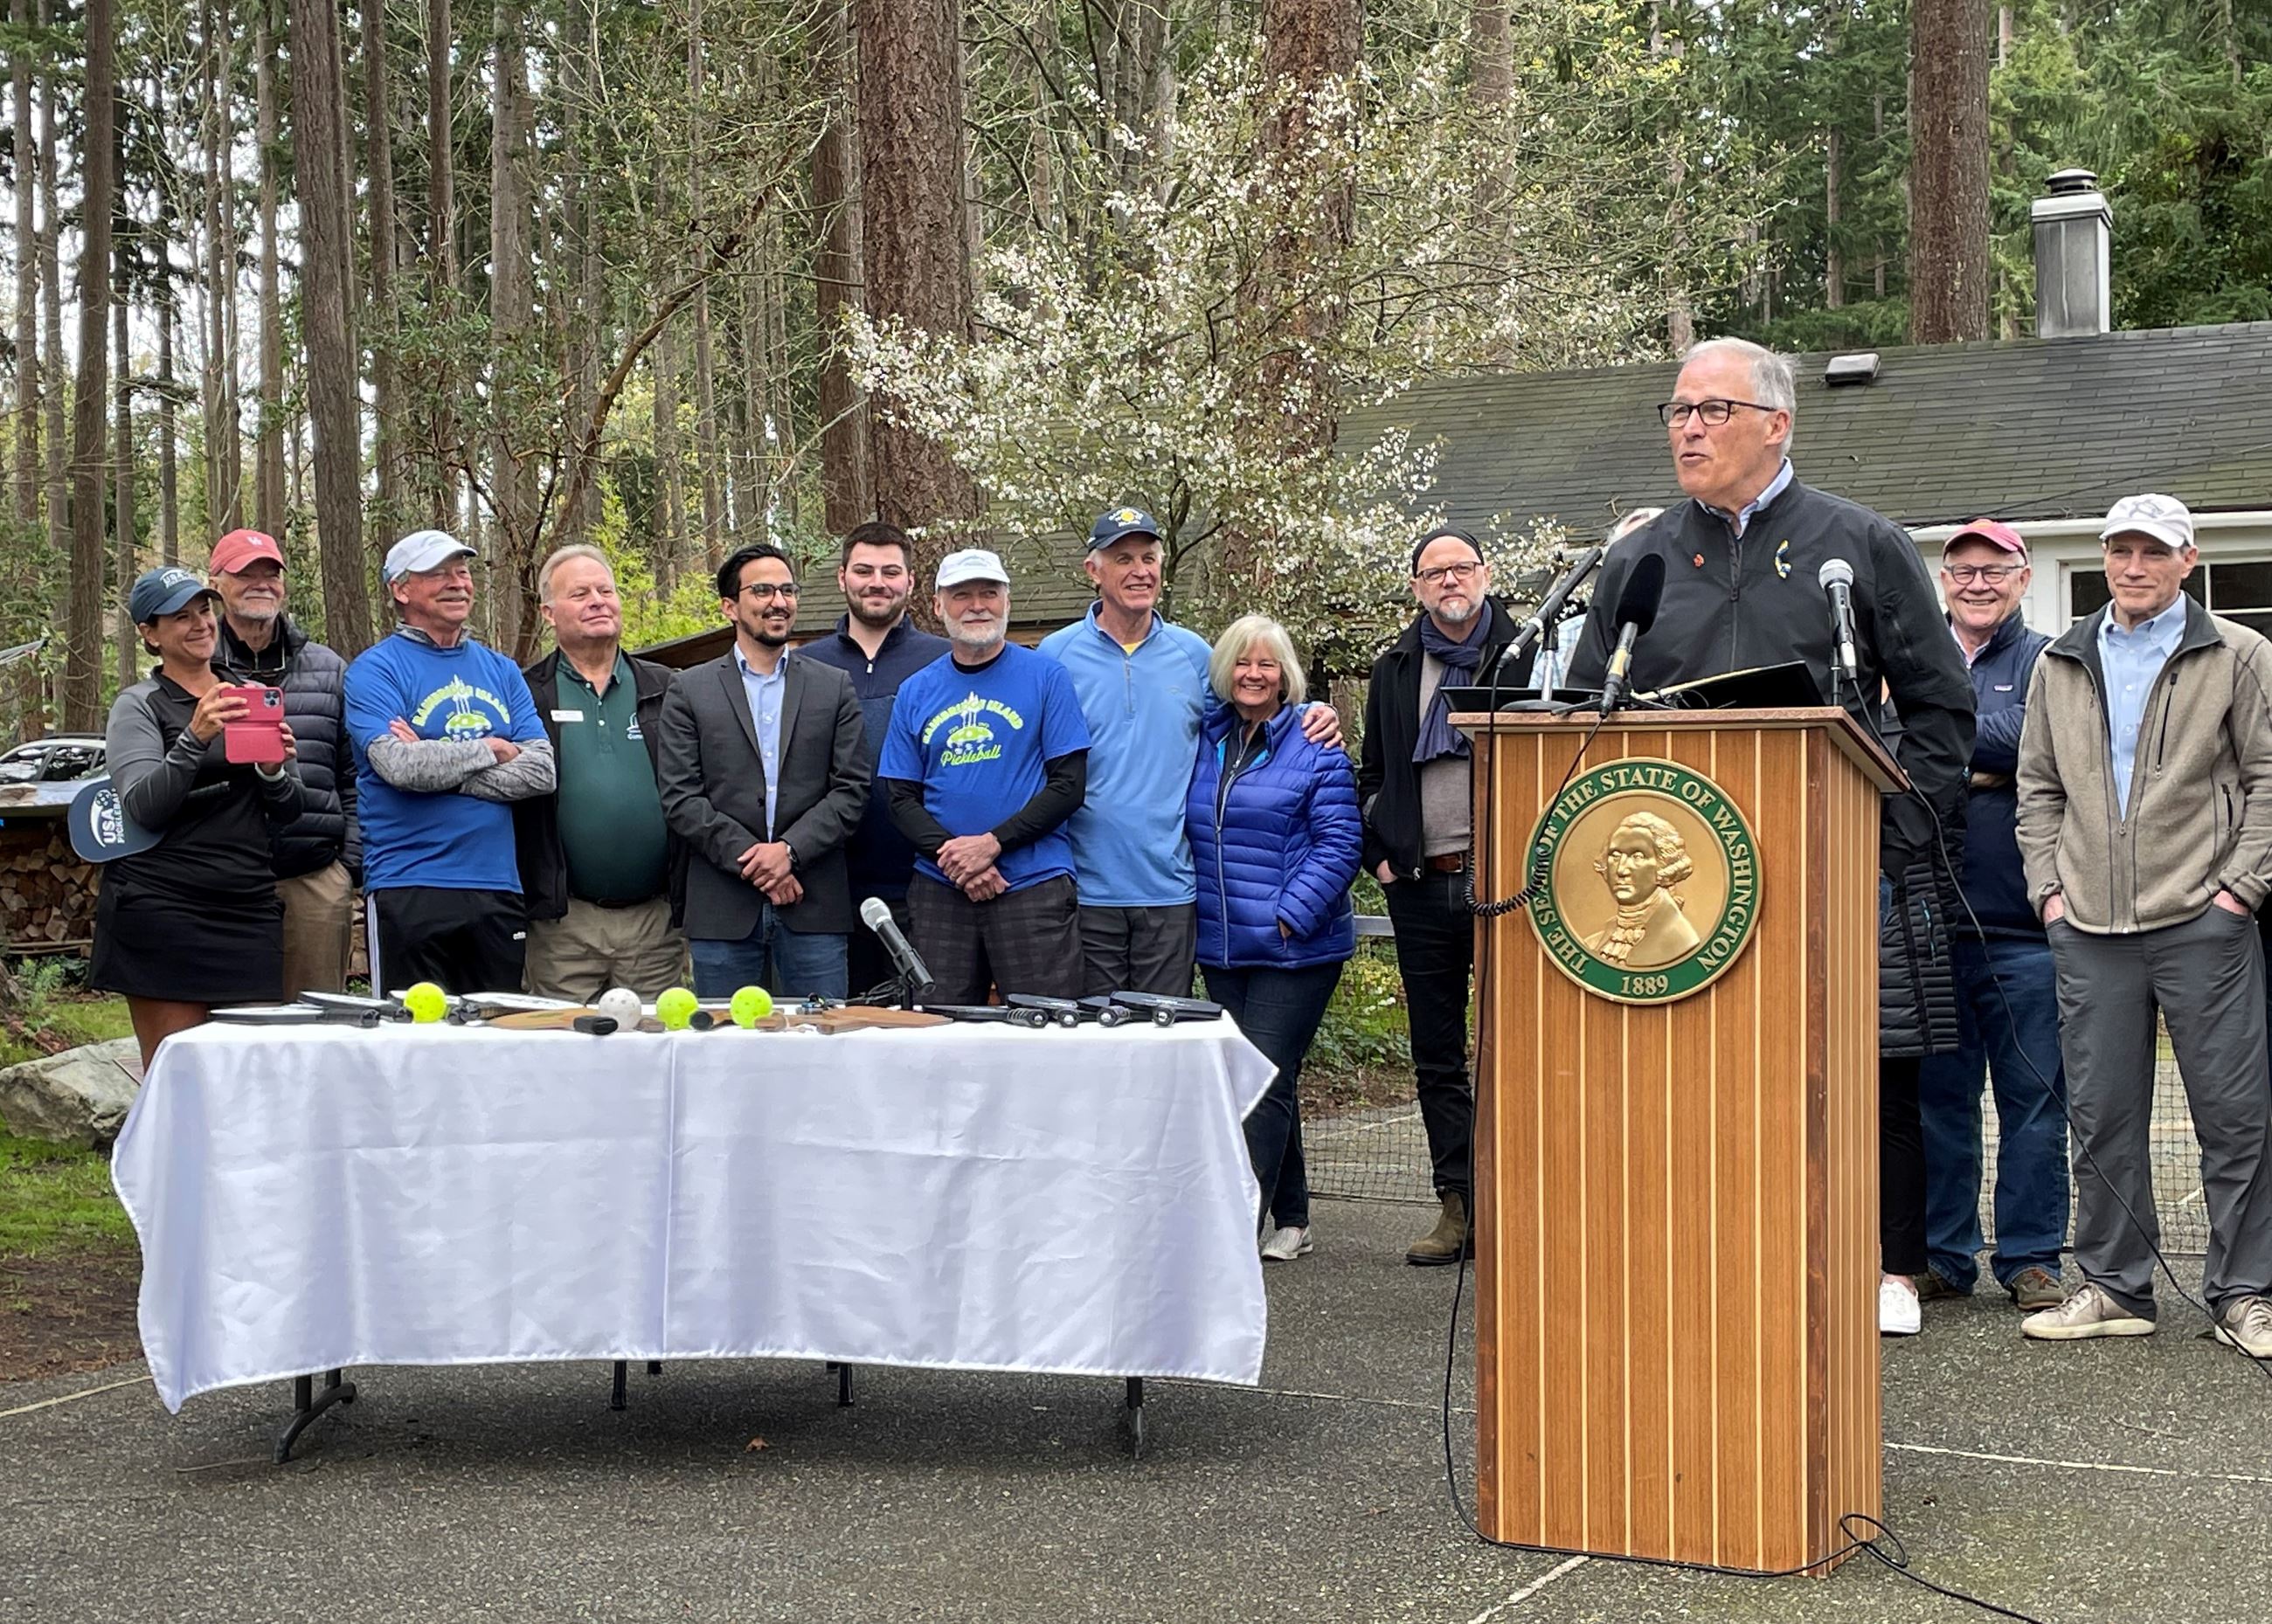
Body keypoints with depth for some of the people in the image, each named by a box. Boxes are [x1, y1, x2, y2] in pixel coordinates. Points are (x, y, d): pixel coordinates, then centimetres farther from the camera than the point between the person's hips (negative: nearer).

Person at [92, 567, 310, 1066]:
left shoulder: (250, 698, 17)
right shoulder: (138, 706, 3)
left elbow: (288, 813, 16)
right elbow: (143, 807, -11)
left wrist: (275, 771, -5)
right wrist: (194, 739, -23)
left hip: (250, 907, 4)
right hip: (164, 908, -4)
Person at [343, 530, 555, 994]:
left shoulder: (501, 671, 14)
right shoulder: (375, 670, -1)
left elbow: (542, 771, 0)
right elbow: (399, 766, -17)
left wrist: (437, 766, -9)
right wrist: (492, 750, -5)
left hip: (498, 889, 5)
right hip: (410, 893, -5)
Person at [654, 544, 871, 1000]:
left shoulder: (834, 688, 11)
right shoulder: (689, 691, 7)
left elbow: (851, 790, 4)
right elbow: (679, 799, -1)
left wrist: (790, 850, -11)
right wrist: (750, 861, -10)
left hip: (813, 908, 1)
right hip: (722, 907, -1)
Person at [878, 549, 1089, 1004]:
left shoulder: (1046, 677, 3)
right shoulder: (916, 692, 12)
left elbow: (1068, 785, -2)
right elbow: (901, 798, 9)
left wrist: (992, 843, -12)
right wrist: (952, 856, -9)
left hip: (1034, 885, -3)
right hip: (938, 891, 3)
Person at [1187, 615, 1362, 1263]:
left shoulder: (1315, 745, -5)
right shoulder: (1204, 742, 11)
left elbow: (1339, 843, -10)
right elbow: (1186, 832, 21)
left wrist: (1291, 914, -18)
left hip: (1295, 947, -6)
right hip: (1222, 947, 6)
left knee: (1264, 1081, -10)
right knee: (1264, 1082, 12)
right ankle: (1291, 1221, 22)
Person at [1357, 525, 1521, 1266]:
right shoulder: (1395, 670, 14)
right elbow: (1372, 773, 21)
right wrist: (1378, 852, 8)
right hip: (1421, 886, 4)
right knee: (1436, 1057, 7)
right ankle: (1458, 1206, 13)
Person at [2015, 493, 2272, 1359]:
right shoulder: (2061, 665, 13)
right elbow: (2038, 788, 17)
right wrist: (2049, 886, 6)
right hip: (2090, 930, 3)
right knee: (2101, 1114, 6)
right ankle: (2114, 1287, 16)